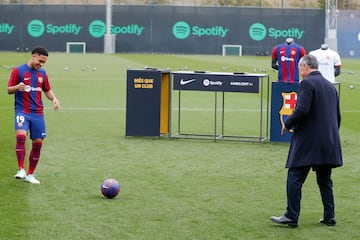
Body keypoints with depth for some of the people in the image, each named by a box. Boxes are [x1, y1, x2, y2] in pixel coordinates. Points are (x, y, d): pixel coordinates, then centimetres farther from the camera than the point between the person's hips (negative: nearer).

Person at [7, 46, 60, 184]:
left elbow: (47, 90, 22)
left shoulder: (42, 73, 12)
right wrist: (17, 87, -25)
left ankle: (30, 174, 15)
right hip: (22, 111, -5)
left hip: (37, 113, 5)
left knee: (38, 143, 2)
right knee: (21, 136, -28)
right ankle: (21, 170, -22)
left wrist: (54, 99, 1)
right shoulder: (18, 70, -3)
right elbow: (9, 90, -2)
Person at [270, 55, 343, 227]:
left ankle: (291, 216, -4)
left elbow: (302, 111, -21)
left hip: (308, 142, -8)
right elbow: (337, 116, 18)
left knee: (294, 178, -2)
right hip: (329, 142, 8)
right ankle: (329, 217, 17)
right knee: (325, 180, 15)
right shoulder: (330, 86, 15)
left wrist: (288, 124, -5)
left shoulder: (307, 83, -10)